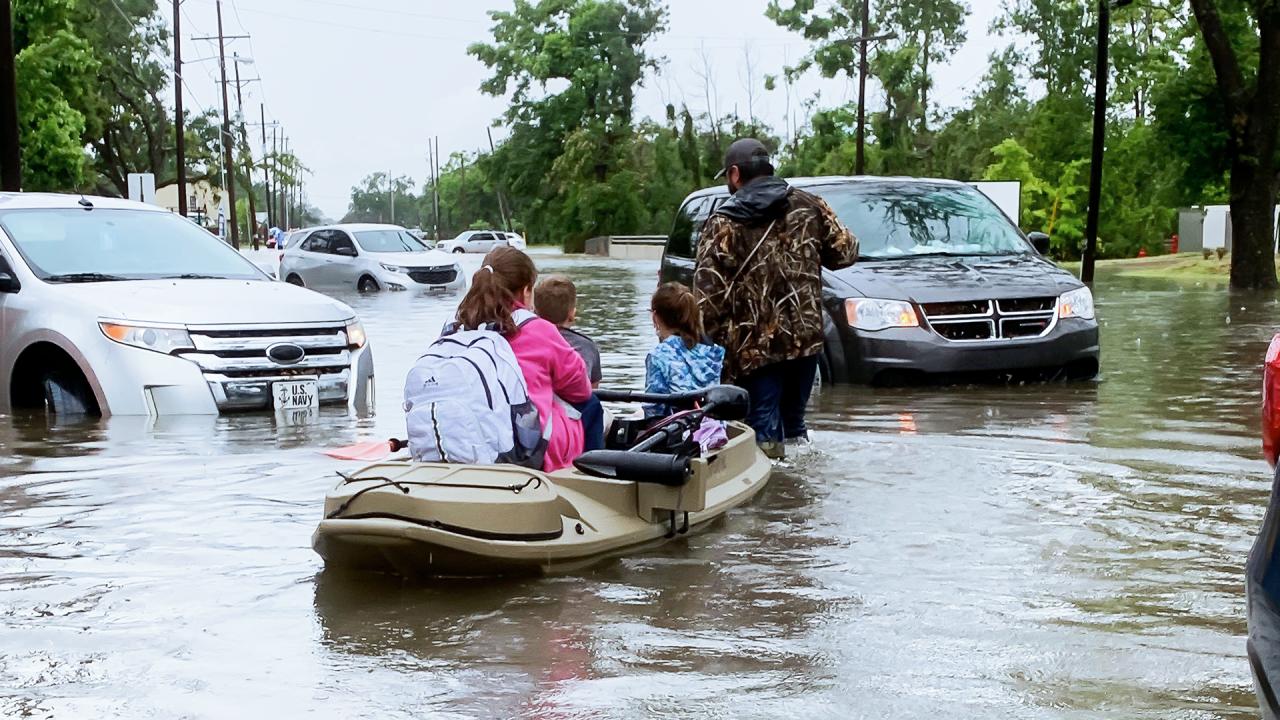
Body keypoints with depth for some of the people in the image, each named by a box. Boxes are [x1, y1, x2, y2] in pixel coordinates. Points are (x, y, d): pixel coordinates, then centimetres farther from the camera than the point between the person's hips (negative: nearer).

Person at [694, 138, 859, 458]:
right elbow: (845, 252, 8)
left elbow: (707, 295, -13)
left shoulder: (723, 224, -8)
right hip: (806, 338, 4)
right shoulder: (808, 206, 3)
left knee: (765, 433, 3)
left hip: (754, 346, -4)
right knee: (794, 423, 20)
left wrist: (710, 343, -3)